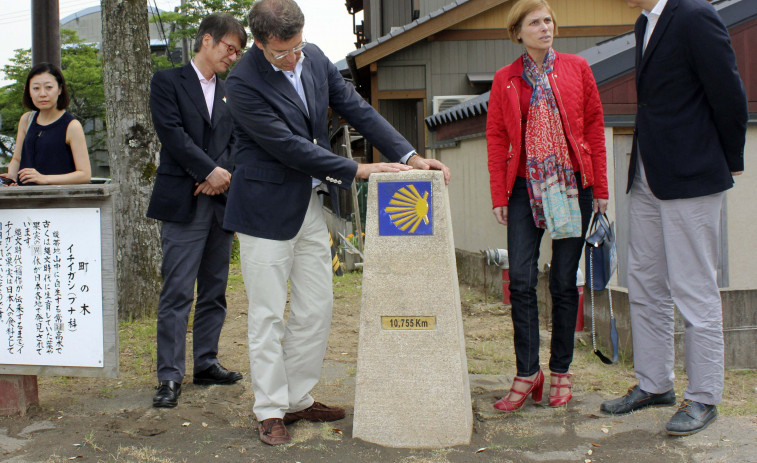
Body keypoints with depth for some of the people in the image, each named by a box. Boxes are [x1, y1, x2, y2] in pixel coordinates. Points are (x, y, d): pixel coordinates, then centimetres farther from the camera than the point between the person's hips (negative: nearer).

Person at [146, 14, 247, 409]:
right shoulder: (168, 82, 3)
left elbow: (237, 142, 11)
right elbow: (172, 133, -8)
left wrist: (223, 174, -7)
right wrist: (210, 171, -12)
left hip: (221, 199, 6)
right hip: (183, 202, -5)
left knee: (214, 291, 10)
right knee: (177, 293, -6)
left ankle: (206, 363, 20)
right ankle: (169, 376, -1)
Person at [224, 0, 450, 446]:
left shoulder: (314, 58, 0)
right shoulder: (244, 83, -19)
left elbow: (356, 108, 3)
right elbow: (289, 147, -22)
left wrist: (409, 155, -5)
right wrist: (356, 170, -20)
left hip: (311, 204, 7)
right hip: (268, 208, -6)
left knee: (316, 309, 11)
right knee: (268, 315, 1)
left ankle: (299, 398, 25)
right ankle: (270, 410, 14)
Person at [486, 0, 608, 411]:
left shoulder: (576, 68, 6)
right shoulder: (505, 80, 7)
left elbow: (594, 126, 6)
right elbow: (496, 137, 7)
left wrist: (599, 187, 2)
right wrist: (499, 195, 0)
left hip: (572, 185, 0)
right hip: (525, 187, 1)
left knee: (564, 281, 4)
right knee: (520, 280, -6)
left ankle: (561, 371, 16)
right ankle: (527, 373, 3)